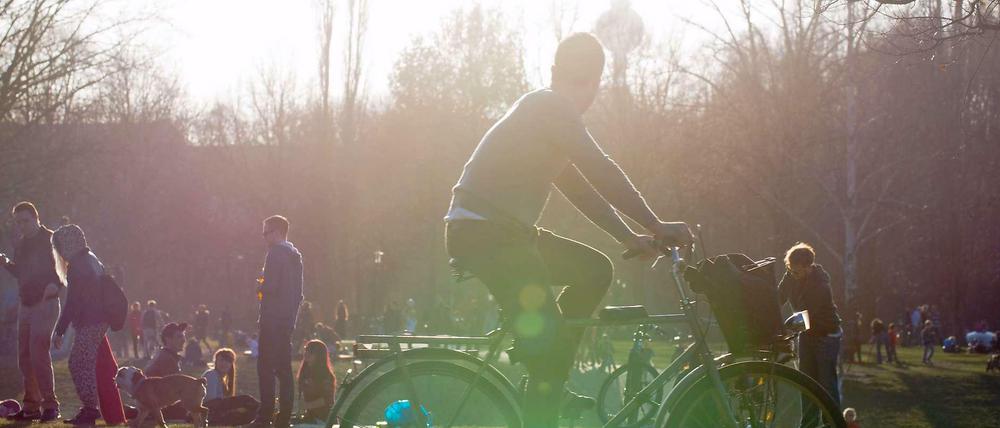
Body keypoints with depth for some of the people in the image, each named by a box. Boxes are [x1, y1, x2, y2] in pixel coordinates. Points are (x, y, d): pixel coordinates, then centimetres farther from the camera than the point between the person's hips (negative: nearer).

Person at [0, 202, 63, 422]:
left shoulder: (50, 240, -9)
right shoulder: (21, 243, 13)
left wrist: (55, 284, -30)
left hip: (45, 303, -8)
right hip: (26, 303, 8)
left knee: (38, 353, -16)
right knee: (25, 356, 6)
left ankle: (50, 404, -13)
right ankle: (31, 405, 11)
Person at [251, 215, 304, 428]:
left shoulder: (276, 252, -11)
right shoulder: (295, 254, 17)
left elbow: (270, 286, -20)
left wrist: (260, 288, 1)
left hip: (272, 319, -9)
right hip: (288, 318, 9)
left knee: (266, 367, -9)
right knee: (284, 367, 10)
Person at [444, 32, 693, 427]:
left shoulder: (548, 112, 22)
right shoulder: (550, 107, -9)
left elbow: (579, 187, 24)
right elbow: (601, 173, -16)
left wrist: (630, 238, 17)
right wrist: (656, 227, -15)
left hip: (504, 231, 10)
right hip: (482, 231, -10)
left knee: (595, 270, 14)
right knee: (552, 344, -15)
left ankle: (549, 384, 13)